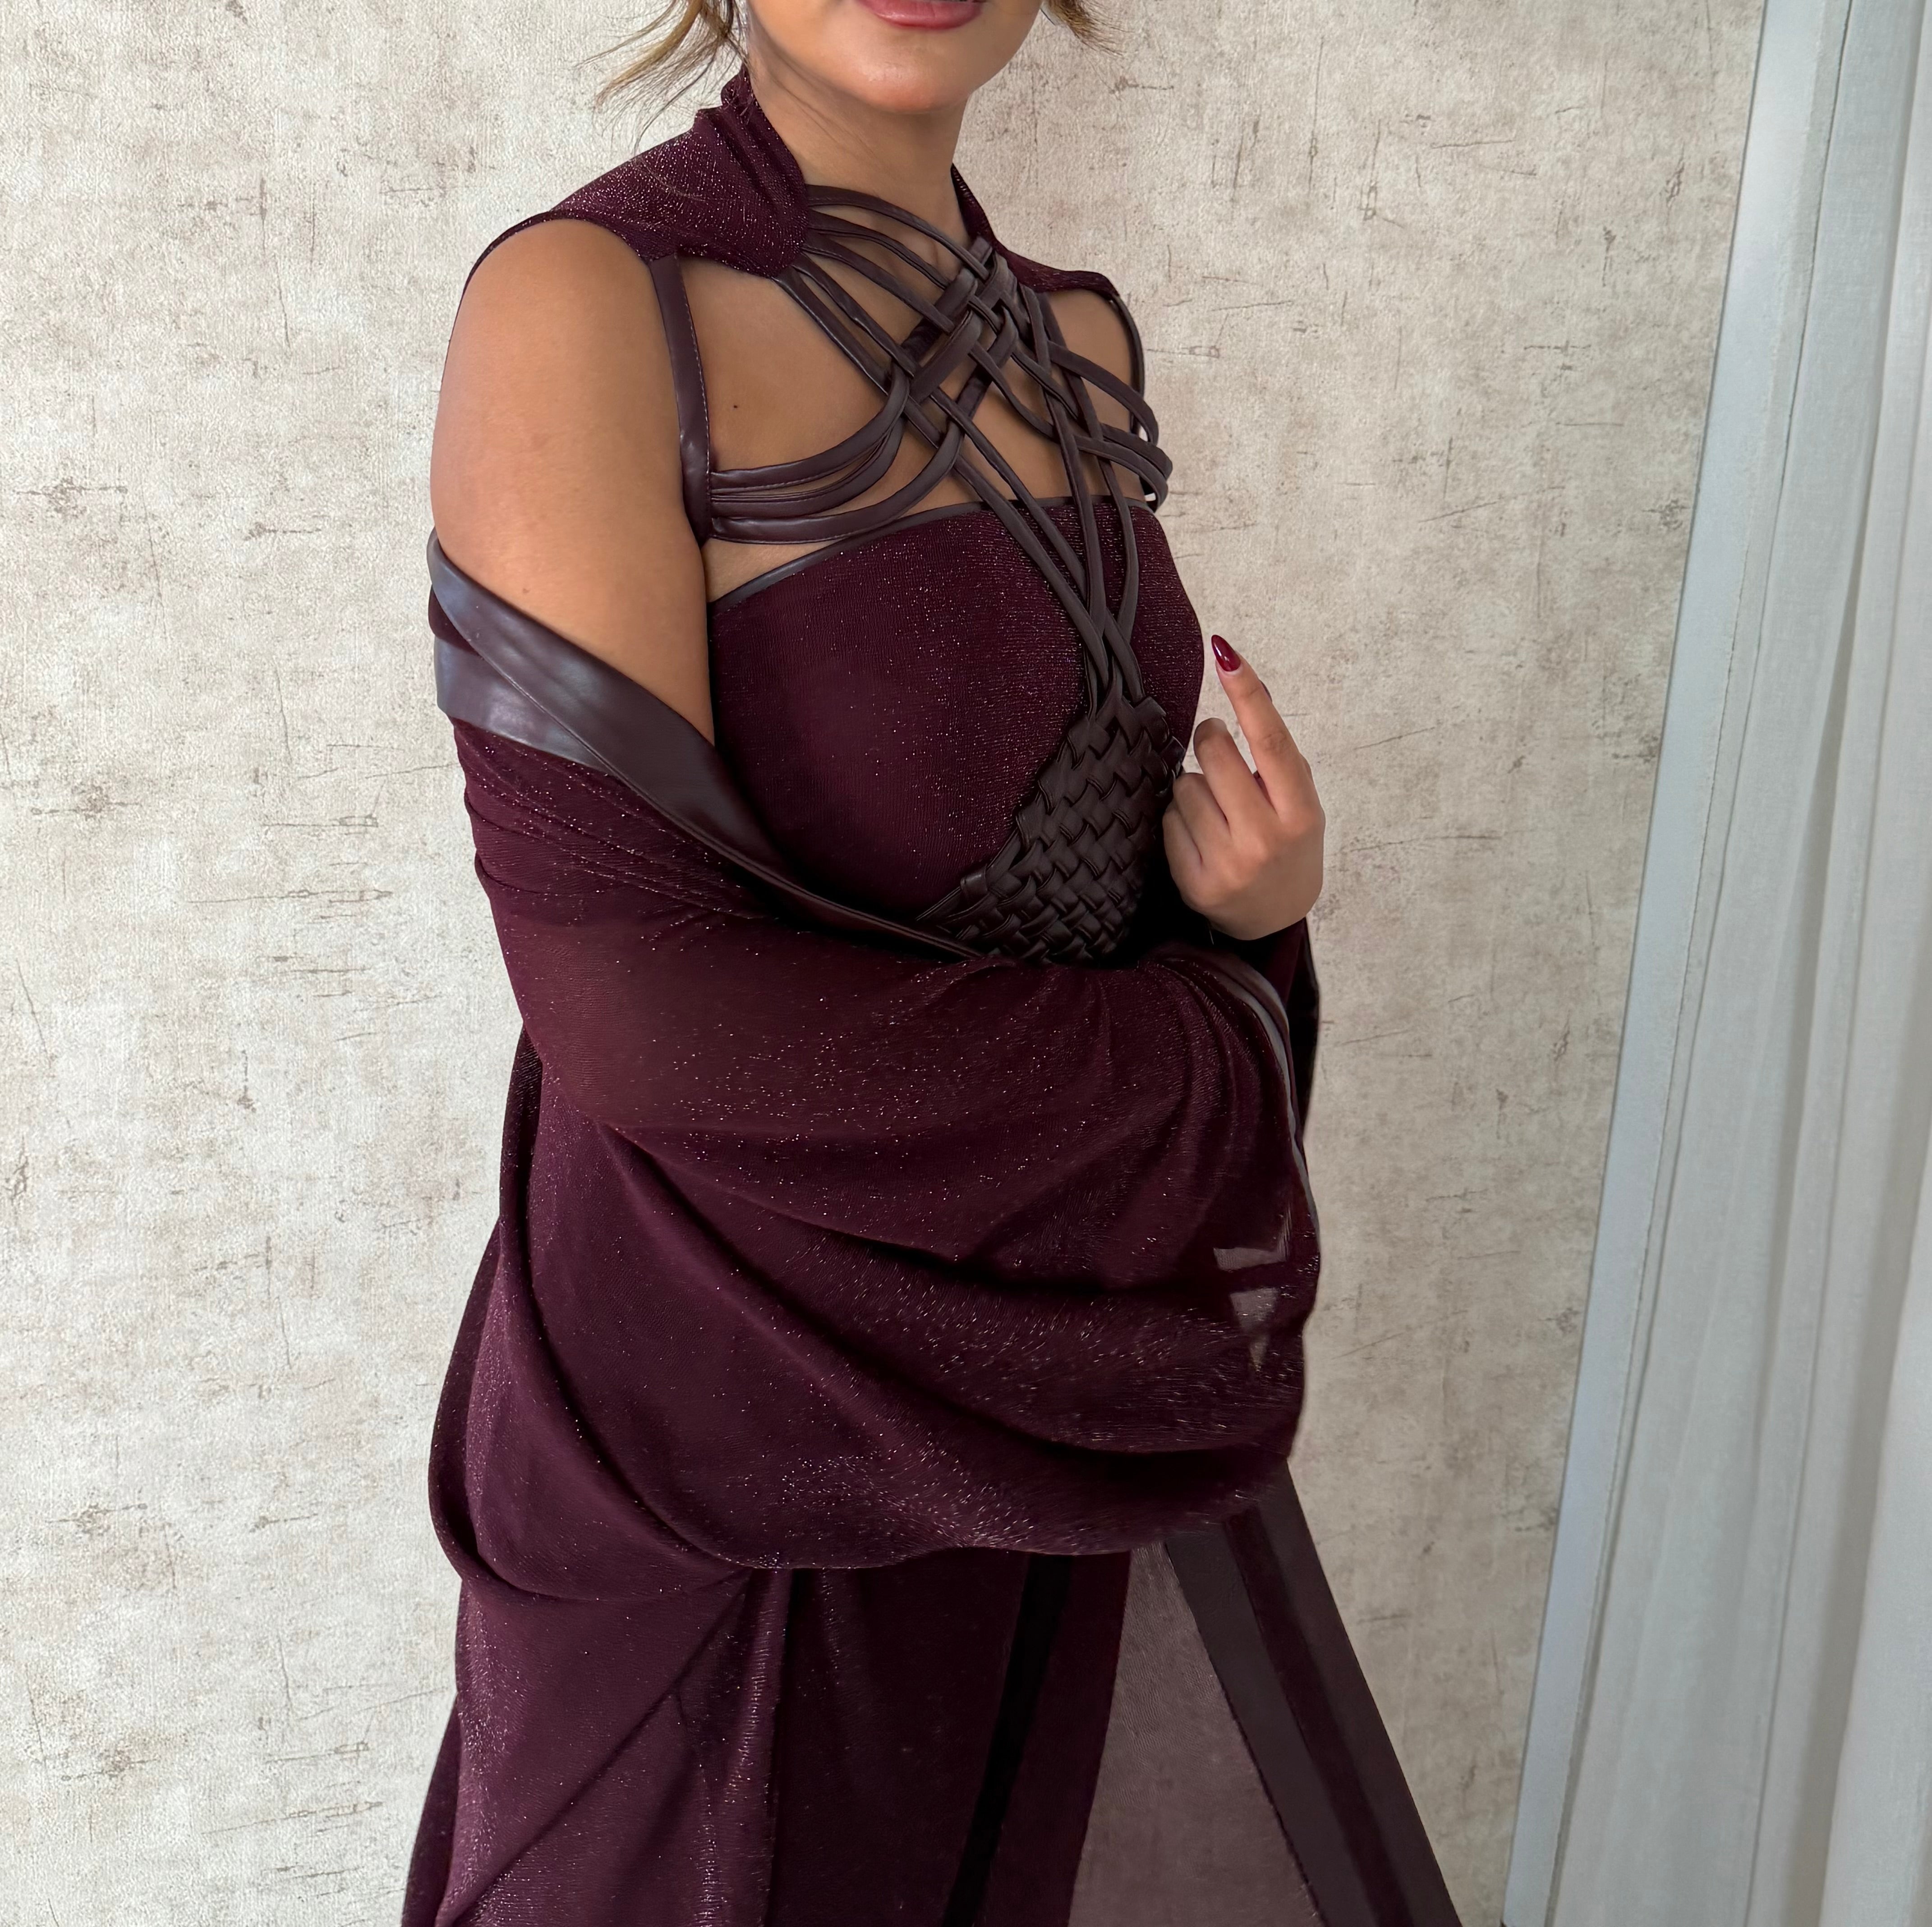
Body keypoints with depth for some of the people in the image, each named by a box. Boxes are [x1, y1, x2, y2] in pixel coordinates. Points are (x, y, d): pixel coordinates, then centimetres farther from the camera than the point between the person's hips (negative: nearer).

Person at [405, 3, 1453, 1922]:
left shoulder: (1075, 341, 4)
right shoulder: (586, 302, -18)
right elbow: (629, 995, -24)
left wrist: (1249, 906, -9)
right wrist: (1210, 1071, -16)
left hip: (1024, 1383, 6)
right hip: (736, 1402, -6)